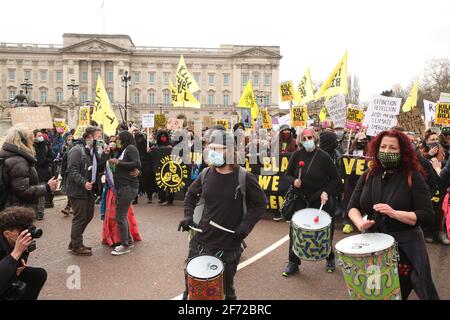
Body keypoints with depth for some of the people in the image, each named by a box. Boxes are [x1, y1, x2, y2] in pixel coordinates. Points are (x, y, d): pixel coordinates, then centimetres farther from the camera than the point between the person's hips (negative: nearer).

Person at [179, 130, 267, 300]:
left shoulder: (244, 178, -13)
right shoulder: (206, 174, -1)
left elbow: (260, 203, -3)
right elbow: (191, 194, 15)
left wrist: (246, 224, -13)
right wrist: (188, 215, 1)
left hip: (229, 245, -3)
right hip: (201, 240, 3)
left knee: (226, 289, 15)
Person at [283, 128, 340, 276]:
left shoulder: (323, 156, -9)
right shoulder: (297, 155, -3)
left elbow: (335, 179, -2)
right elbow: (288, 174, 7)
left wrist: (326, 192, -16)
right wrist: (293, 181, -14)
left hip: (320, 200, -2)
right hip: (300, 200, 2)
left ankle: (330, 259, 35)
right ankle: (293, 263, 18)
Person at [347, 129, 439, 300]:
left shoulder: (413, 177, -8)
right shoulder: (368, 176, 3)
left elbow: (427, 216, -13)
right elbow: (352, 207, 5)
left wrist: (394, 213, -27)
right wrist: (360, 222, -16)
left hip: (405, 246, -3)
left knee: (398, 293, 10)